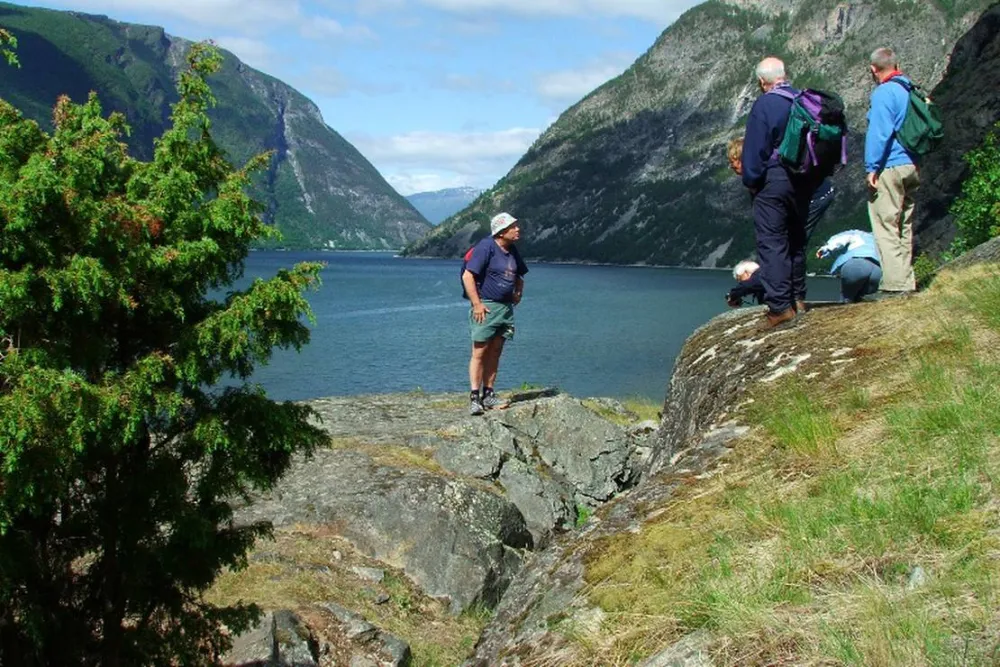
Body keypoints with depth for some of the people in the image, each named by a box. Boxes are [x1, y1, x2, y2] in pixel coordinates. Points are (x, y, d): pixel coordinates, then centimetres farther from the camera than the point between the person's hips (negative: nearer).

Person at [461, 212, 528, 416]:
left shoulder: (512, 250, 12)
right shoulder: (486, 247, -12)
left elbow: (519, 276, 30)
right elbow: (467, 276, -16)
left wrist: (518, 293, 12)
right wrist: (477, 304, -18)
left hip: (505, 307, 8)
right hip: (486, 307, -8)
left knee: (495, 353, 9)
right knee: (479, 353, -6)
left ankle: (488, 394, 15)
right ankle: (474, 398, -5)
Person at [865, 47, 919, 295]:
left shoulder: (883, 93, -11)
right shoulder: (910, 90, 14)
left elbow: (880, 133, -18)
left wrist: (872, 167, -14)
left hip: (889, 166, -8)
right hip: (912, 167, 8)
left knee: (885, 225, -6)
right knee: (904, 226, 14)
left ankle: (895, 284, -10)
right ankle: (906, 282, 19)